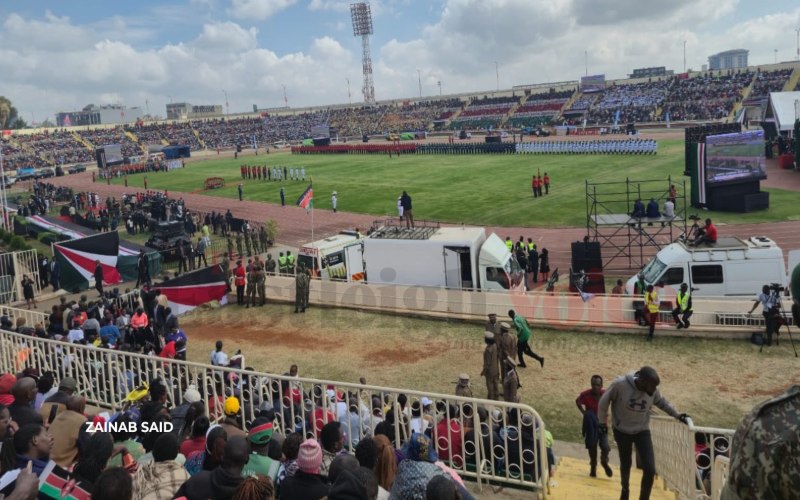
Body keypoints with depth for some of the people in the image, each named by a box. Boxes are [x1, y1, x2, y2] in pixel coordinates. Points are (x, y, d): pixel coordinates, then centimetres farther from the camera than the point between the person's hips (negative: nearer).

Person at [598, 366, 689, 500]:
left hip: (642, 431, 2)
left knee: (650, 470, -11)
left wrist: (676, 414, 1)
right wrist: (603, 421, -1)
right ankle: (625, 489, 47)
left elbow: (662, 402, 8)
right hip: (622, 431, -2)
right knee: (625, 465, 17)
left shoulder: (652, 390, -17)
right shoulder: (620, 384, -28)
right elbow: (604, 401, -11)